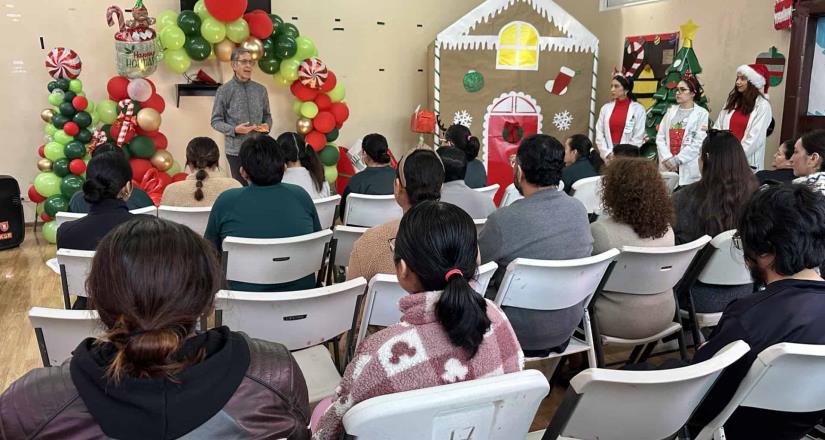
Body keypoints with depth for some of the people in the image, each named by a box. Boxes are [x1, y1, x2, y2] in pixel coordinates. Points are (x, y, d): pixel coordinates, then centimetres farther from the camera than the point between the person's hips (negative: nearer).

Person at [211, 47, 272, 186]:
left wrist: (267, 126, -7)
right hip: (236, 150, -3)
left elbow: (267, 115, 16)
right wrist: (234, 129, -19)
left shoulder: (261, 90, 7)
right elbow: (216, 121, -3)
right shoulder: (224, 90, -4)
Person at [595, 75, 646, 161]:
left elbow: (638, 137, -4)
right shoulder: (605, 108, 8)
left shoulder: (638, 109, 0)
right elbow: (599, 134, 5)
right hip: (607, 158, 3)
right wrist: (608, 153, -6)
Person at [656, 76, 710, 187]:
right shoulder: (670, 111, 13)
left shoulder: (702, 114, 1)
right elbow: (660, 137, 6)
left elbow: (698, 143, -9)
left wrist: (677, 160, -14)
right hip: (668, 167, 4)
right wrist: (667, 158, -9)